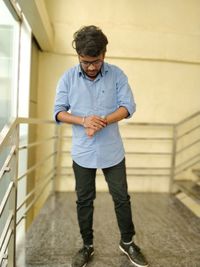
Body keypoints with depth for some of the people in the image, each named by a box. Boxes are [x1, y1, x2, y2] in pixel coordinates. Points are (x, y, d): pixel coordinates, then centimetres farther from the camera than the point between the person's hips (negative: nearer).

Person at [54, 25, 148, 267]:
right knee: (84, 200, 12)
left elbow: (128, 106, -7)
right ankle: (87, 246, 34)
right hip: (82, 152, 1)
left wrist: (103, 121, -22)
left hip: (112, 151, 0)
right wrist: (83, 121, -22)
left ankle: (127, 242, 35)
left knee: (121, 197, 10)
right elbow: (59, 111, -4)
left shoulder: (117, 74, -4)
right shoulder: (68, 78, -3)